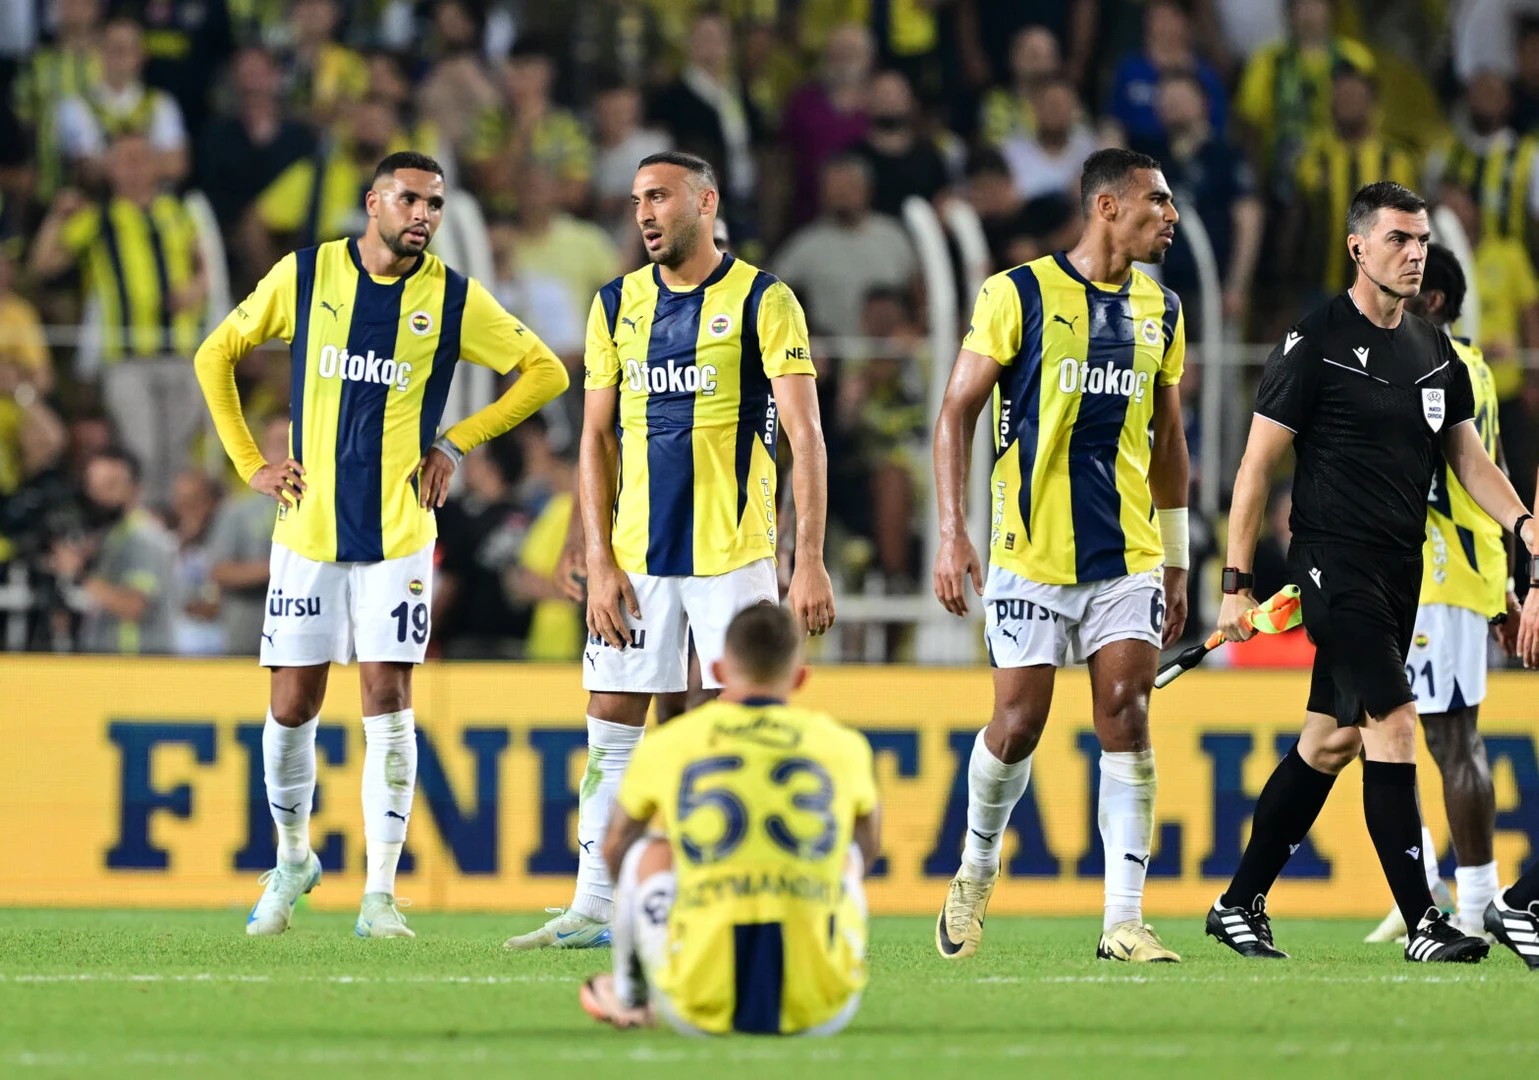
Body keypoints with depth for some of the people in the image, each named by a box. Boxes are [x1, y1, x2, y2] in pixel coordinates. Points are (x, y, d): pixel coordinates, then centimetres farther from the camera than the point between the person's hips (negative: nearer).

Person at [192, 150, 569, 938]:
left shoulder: (452, 299, -1)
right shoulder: (304, 277, 1)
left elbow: (545, 372, 8)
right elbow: (216, 355, 12)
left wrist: (456, 441, 1)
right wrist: (249, 463, 5)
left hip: (398, 533, -1)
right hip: (307, 530, 1)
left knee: (387, 703, -7)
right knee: (292, 705, 2)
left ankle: (380, 894, -3)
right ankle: (291, 859, 26)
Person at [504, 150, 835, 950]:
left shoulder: (762, 302, -4)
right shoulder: (617, 306, 9)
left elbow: (806, 436, -7)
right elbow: (597, 440, 11)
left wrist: (810, 561, -14)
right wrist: (599, 564, 1)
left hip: (732, 550, -4)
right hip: (636, 555, 4)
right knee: (610, 731, 3)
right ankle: (595, 908, 8)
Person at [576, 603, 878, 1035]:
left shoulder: (665, 747, 5)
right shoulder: (845, 747, 7)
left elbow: (613, 851, 26)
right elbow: (869, 849, 30)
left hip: (703, 1011, -1)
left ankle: (628, 998, 44)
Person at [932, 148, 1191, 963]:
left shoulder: (1159, 310, 10)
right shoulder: (1019, 295, -6)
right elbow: (957, 411, -4)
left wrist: (1176, 561, 18)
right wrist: (952, 532, -11)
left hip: (1128, 556, 4)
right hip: (1032, 553, -4)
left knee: (1126, 723, -7)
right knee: (1018, 725, -2)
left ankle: (1124, 920, -6)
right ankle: (977, 868, 26)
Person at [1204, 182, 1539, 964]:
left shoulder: (1435, 352, 12)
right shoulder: (1316, 343, -8)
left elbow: (1469, 459, 17)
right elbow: (1257, 465, -7)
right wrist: (1236, 583, -10)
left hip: (1399, 569, 7)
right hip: (1334, 561, -7)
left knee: (1331, 742, 10)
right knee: (1393, 721, -16)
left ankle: (1241, 905, 21)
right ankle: (1421, 922, -17)